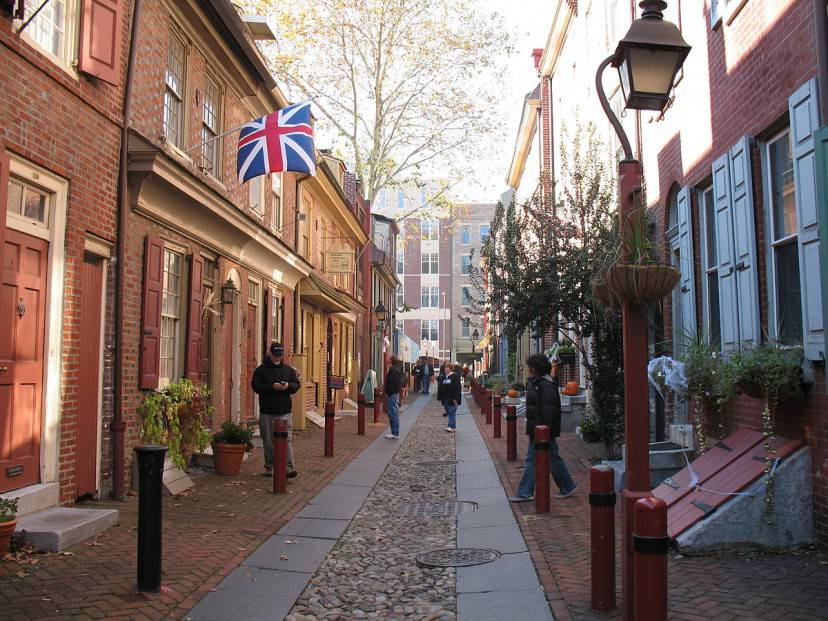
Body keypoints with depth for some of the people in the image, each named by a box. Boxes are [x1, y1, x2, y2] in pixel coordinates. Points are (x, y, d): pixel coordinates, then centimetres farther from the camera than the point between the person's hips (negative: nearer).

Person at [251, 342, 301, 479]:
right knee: (268, 442, 8)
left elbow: (297, 384, 12)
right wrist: (271, 386, -20)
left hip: (284, 412, 1)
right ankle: (269, 467, 21)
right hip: (267, 412, -1)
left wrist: (288, 385, -10)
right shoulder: (260, 370, 2)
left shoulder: (288, 369, 9)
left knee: (287, 440, -7)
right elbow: (256, 386, -7)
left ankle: (289, 468, -9)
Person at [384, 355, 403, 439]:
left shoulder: (392, 369, -17)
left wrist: (388, 393, -19)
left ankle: (395, 434, -5)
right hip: (396, 393, 11)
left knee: (393, 414, -7)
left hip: (392, 394, -11)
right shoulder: (397, 369, 15)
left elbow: (391, 383, -22)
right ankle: (395, 432, 20)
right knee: (395, 413, 14)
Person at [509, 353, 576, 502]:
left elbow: (549, 410, -24)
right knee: (531, 460, 10)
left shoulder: (546, 385, -20)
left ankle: (567, 487, 21)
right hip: (535, 430, 10)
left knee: (553, 458, 3)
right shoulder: (534, 382, 11)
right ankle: (525, 493, 14)